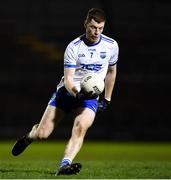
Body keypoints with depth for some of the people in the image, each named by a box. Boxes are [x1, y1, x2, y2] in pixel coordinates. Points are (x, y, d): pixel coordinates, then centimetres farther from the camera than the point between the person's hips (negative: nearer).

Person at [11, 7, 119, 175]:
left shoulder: (111, 45, -3)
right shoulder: (73, 47, -13)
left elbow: (111, 71, 15)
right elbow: (68, 78, -16)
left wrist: (107, 99, 16)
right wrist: (77, 93, -37)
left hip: (91, 96, 1)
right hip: (67, 91, -1)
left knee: (81, 127, -30)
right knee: (42, 134, -4)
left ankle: (64, 165, -38)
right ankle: (30, 135, 33)